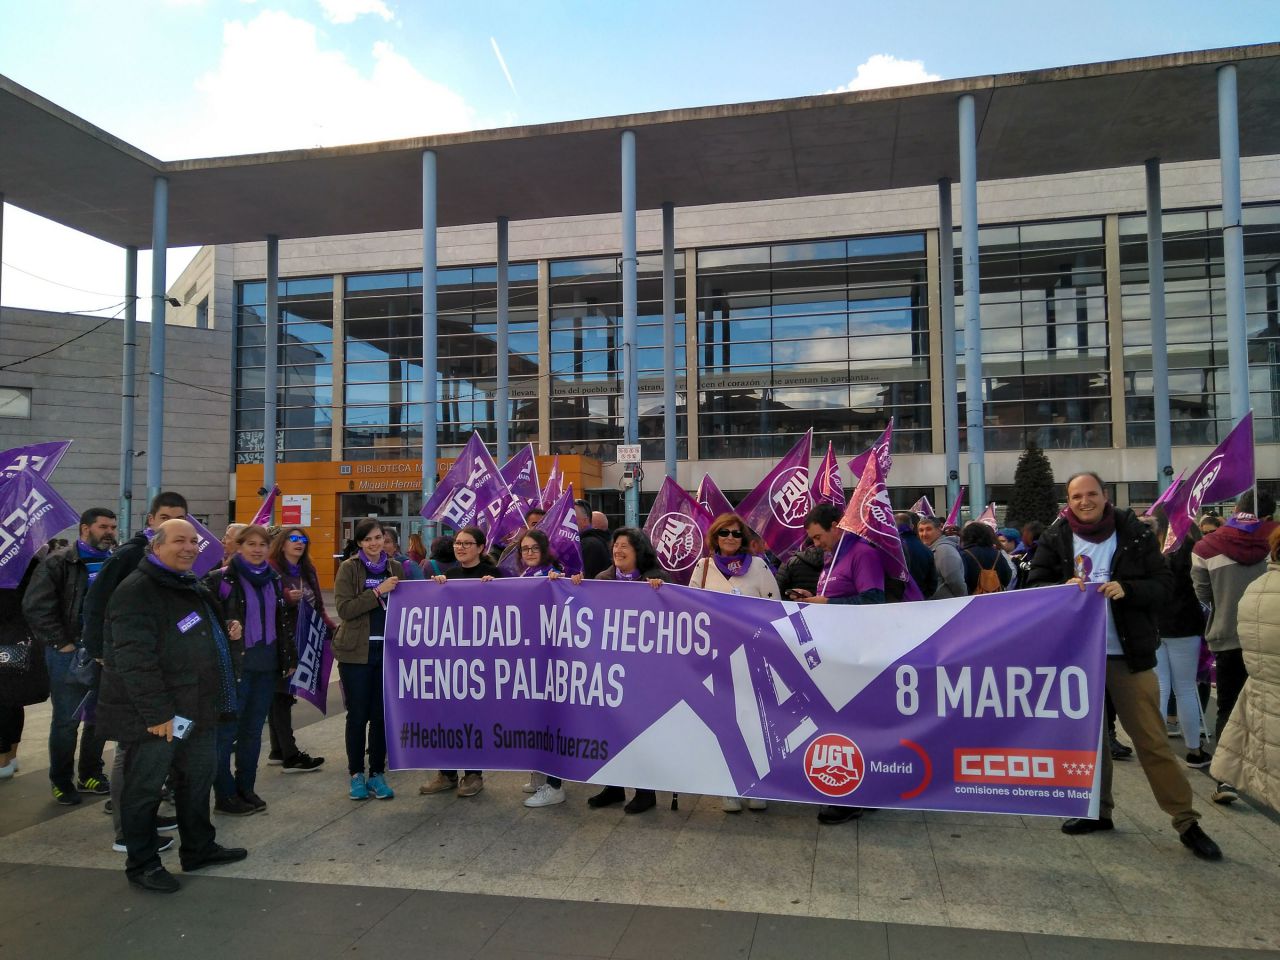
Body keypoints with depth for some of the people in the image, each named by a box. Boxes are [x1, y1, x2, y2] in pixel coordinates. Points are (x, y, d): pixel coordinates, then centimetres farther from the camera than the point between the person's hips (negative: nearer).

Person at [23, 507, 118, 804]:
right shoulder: (58, 563, -7)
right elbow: (35, 607, -12)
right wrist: (60, 643, -12)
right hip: (70, 654, -4)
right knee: (67, 720, 4)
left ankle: (90, 775, 26)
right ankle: (61, 781, 18)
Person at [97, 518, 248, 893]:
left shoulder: (192, 587, 14)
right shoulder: (136, 591, -18)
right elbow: (135, 658, -25)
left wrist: (227, 632, 13)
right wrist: (156, 712, -26)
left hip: (196, 707, 10)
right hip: (154, 715, -10)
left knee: (199, 778, 19)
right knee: (145, 788, 4)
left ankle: (199, 848, 34)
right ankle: (142, 863, 20)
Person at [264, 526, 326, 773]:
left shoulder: (308, 571, 14)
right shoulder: (271, 569, -8)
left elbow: (317, 607, 16)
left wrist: (332, 629, 6)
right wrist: (287, 598, -30)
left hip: (301, 642, 7)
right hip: (278, 643, -7)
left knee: (283, 696, 13)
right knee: (280, 695, -1)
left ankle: (278, 751, 21)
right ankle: (291, 756, 2)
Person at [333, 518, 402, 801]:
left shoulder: (395, 568, 9)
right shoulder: (349, 568, -2)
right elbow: (344, 608, -11)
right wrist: (378, 592, -18)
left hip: (387, 650, 3)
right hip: (356, 651, -3)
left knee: (381, 714, 7)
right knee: (357, 714, 5)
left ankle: (378, 774, 17)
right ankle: (356, 774, 18)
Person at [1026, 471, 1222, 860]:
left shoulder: (1136, 535, -1)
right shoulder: (1054, 539, 2)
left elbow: (1162, 585, -1)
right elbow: (1036, 587, -1)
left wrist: (1127, 590, -19)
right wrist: (1064, 588, -21)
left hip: (1129, 654, -2)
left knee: (1152, 738, -1)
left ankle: (1186, 821, 10)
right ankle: (1098, 810, 27)